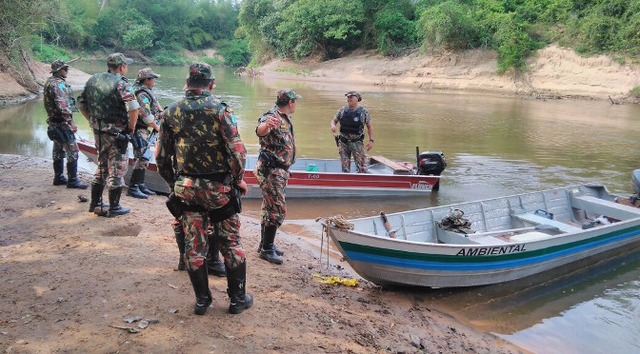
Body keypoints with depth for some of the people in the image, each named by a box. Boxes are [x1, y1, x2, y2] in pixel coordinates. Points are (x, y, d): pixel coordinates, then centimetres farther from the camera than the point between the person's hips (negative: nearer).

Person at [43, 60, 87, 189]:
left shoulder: (50, 82, 14)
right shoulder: (58, 84, -17)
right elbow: (62, 106, -25)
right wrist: (71, 122, -23)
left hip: (54, 123, 11)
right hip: (61, 122, -11)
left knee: (58, 151, 17)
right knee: (72, 152, -7)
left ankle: (59, 177, 25)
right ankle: (72, 180, -5)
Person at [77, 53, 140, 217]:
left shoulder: (93, 80, 9)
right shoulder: (121, 83, -14)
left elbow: (81, 103, 16)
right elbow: (133, 107, -27)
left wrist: (93, 121, 18)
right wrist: (131, 127, -14)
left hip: (98, 131, 7)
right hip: (116, 133, -7)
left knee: (101, 167, 21)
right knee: (117, 169, 3)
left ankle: (95, 203, 28)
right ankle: (114, 208, 10)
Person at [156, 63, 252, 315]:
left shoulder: (170, 112, 0)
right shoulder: (220, 110, -11)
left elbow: (162, 156, 4)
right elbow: (237, 152, -16)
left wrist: (174, 183, 16)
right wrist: (238, 180, 0)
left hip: (186, 188, 3)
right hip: (219, 188, -3)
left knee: (194, 245, 12)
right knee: (231, 244, 10)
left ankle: (202, 300, 22)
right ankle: (238, 298, 19)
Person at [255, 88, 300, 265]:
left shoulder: (285, 118, 12)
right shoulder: (272, 116, -19)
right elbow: (260, 131, -42)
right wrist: (266, 125, -65)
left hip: (280, 170, 10)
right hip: (270, 170, -10)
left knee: (269, 208, 16)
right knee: (277, 210, -8)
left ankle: (265, 244, 26)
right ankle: (266, 249, 1)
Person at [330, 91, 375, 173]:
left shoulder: (363, 111, 0)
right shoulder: (342, 110, 5)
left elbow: (369, 127, 4)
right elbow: (334, 120, 13)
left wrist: (371, 140, -5)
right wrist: (333, 126, -11)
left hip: (357, 142, -2)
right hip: (343, 142, 3)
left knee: (362, 167, -7)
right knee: (345, 168, 8)